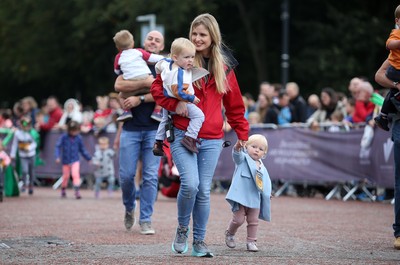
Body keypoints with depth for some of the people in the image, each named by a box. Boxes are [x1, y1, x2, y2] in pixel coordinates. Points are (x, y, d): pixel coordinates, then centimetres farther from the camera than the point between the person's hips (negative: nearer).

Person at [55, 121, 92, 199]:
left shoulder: (78, 138, -2)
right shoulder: (64, 137, -10)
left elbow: (82, 149, 9)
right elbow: (58, 146, -11)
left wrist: (89, 158, 12)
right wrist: (57, 157, -24)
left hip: (75, 160, 0)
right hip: (66, 160, 0)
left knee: (75, 174, -18)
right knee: (66, 176, 12)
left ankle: (77, 190, -19)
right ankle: (63, 190, 33)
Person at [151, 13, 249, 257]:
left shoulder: (225, 68, 8)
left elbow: (235, 106, 17)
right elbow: (158, 86, 1)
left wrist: (242, 134, 17)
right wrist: (174, 104, -14)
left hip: (212, 141, 3)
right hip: (183, 135, -3)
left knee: (204, 191, 3)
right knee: (190, 184, -18)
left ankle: (199, 242, 15)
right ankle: (182, 229, 8)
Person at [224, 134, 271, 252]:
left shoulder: (262, 167, 15)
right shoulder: (243, 159, -1)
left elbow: (265, 182, 23)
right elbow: (237, 155, -24)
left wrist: (267, 193, 13)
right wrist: (237, 147, -45)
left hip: (255, 198, 5)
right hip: (241, 197, -5)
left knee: (253, 220, 6)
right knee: (238, 219, -5)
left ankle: (251, 241, 16)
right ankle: (229, 234, 21)